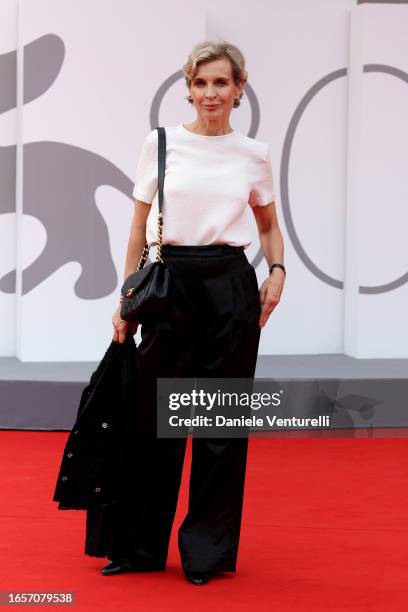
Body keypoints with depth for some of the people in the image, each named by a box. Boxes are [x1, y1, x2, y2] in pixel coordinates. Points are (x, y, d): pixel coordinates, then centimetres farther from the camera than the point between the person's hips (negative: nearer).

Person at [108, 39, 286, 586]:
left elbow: (269, 226, 17)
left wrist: (277, 271, -1)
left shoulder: (254, 154, 4)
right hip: (170, 283, 0)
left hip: (231, 285, 1)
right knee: (157, 414, 4)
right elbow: (139, 227, 5)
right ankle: (139, 545, 18)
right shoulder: (161, 143, 1)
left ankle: (209, 549, 15)